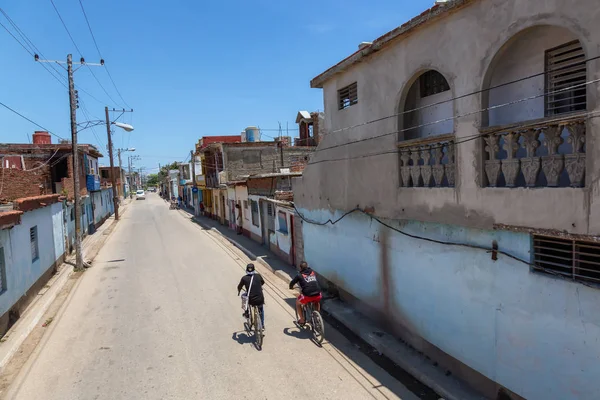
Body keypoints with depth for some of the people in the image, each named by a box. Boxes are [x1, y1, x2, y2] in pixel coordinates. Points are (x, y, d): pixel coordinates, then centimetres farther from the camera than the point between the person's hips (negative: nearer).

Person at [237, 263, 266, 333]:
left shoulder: (244, 278, -4)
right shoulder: (258, 276, 1)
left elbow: (239, 287, 10)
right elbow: (263, 282, 22)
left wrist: (239, 292, 33)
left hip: (251, 300, -2)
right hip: (260, 300, 2)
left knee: (244, 296, 31)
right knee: (261, 311, 32)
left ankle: (246, 312, 34)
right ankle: (262, 327, 36)